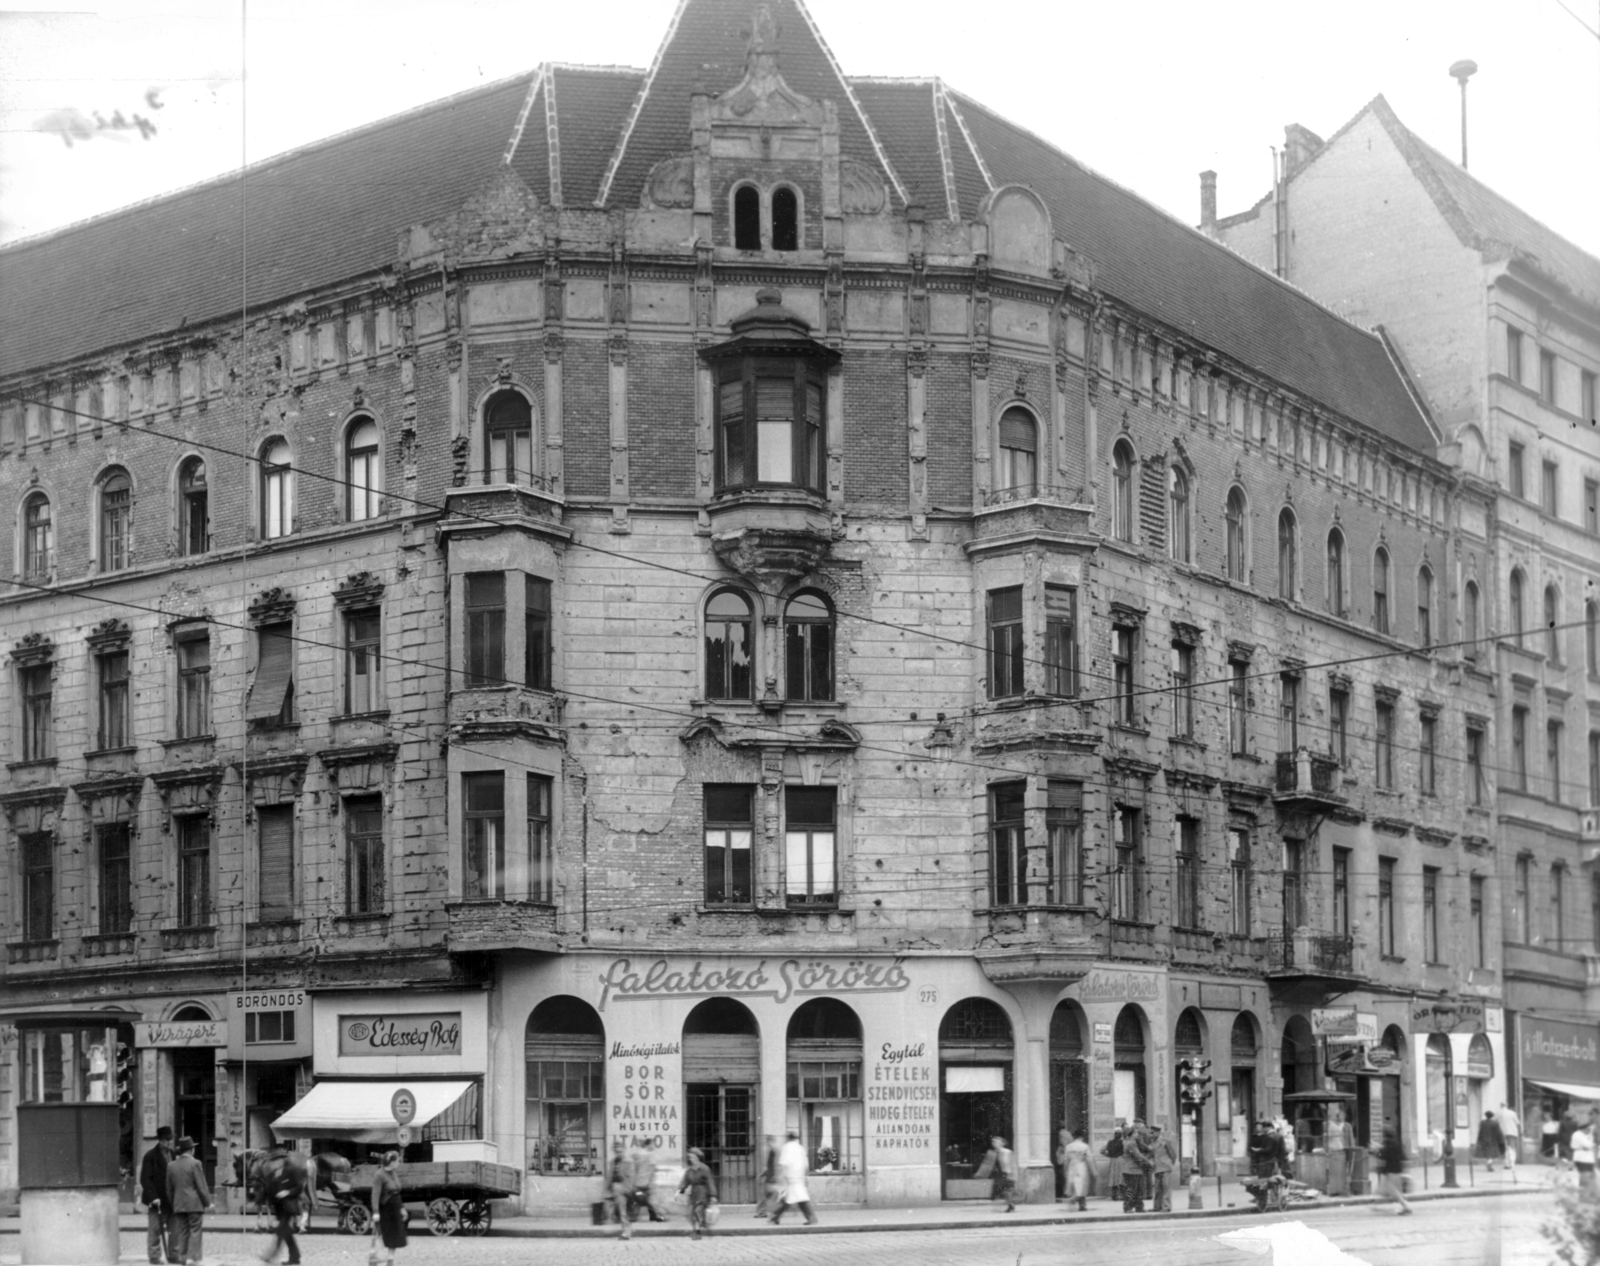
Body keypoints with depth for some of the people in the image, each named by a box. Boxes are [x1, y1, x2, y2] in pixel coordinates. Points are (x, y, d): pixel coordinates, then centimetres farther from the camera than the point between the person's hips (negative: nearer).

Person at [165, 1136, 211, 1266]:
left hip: (179, 1205, 5)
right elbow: (201, 1186, -9)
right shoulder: (194, 1164, -9)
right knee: (195, 1231, -2)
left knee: (182, 1233, 9)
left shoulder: (171, 1165, 7)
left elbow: (169, 1188, 11)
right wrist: (207, 1202, 0)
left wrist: (172, 1205, 18)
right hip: (195, 1204, -5)